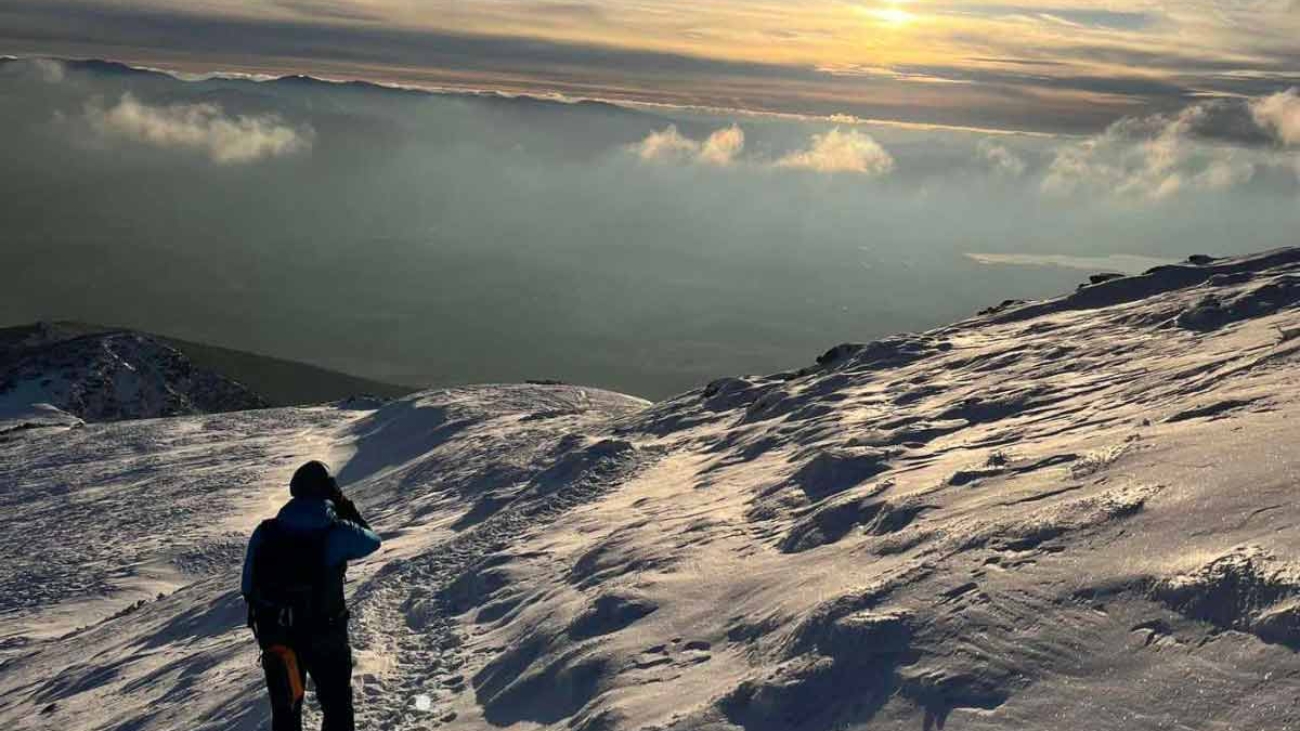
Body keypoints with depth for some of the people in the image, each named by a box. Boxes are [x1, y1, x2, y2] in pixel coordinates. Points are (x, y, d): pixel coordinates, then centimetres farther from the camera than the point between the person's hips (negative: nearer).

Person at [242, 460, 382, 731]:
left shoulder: (264, 533, -8)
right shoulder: (336, 533, -17)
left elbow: (248, 589, -2)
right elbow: (371, 541, 4)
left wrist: (265, 624, 14)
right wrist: (344, 505, 12)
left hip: (275, 638, 3)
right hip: (325, 638, -3)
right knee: (337, 708, 16)